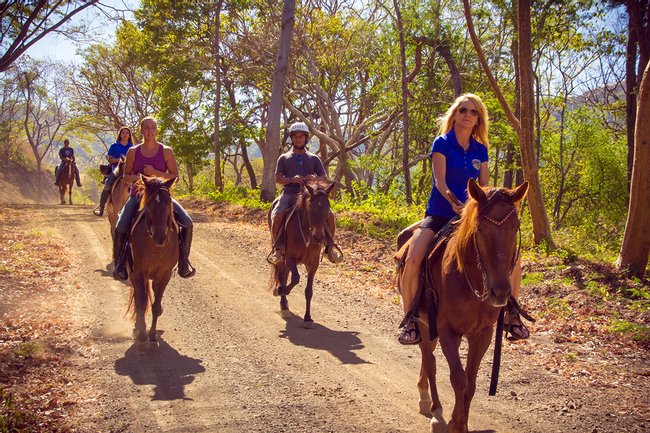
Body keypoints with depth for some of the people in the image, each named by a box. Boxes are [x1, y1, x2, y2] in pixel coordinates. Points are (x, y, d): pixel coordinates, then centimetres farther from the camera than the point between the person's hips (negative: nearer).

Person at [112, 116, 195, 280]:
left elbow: (175, 175, -1)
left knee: (187, 222, -19)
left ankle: (183, 261, -3)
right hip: (138, 194, 0)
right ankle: (119, 264, 0)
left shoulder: (166, 151, 0)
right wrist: (136, 177, -14)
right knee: (120, 228, -22)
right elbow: (126, 176, 10)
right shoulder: (133, 152, 4)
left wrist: (156, 173, -18)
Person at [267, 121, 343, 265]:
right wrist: (291, 180, -16)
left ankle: (330, 247, -2)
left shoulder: (314, 159, 17)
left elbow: (325, 178, 12)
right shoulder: (284, 158, 15)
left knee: (329, 215, -20)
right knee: (277, 215, -31)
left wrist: (315, 179, -12)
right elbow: (278, 178, 5)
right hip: (289, 194, -1)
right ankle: (277, 248, -21)